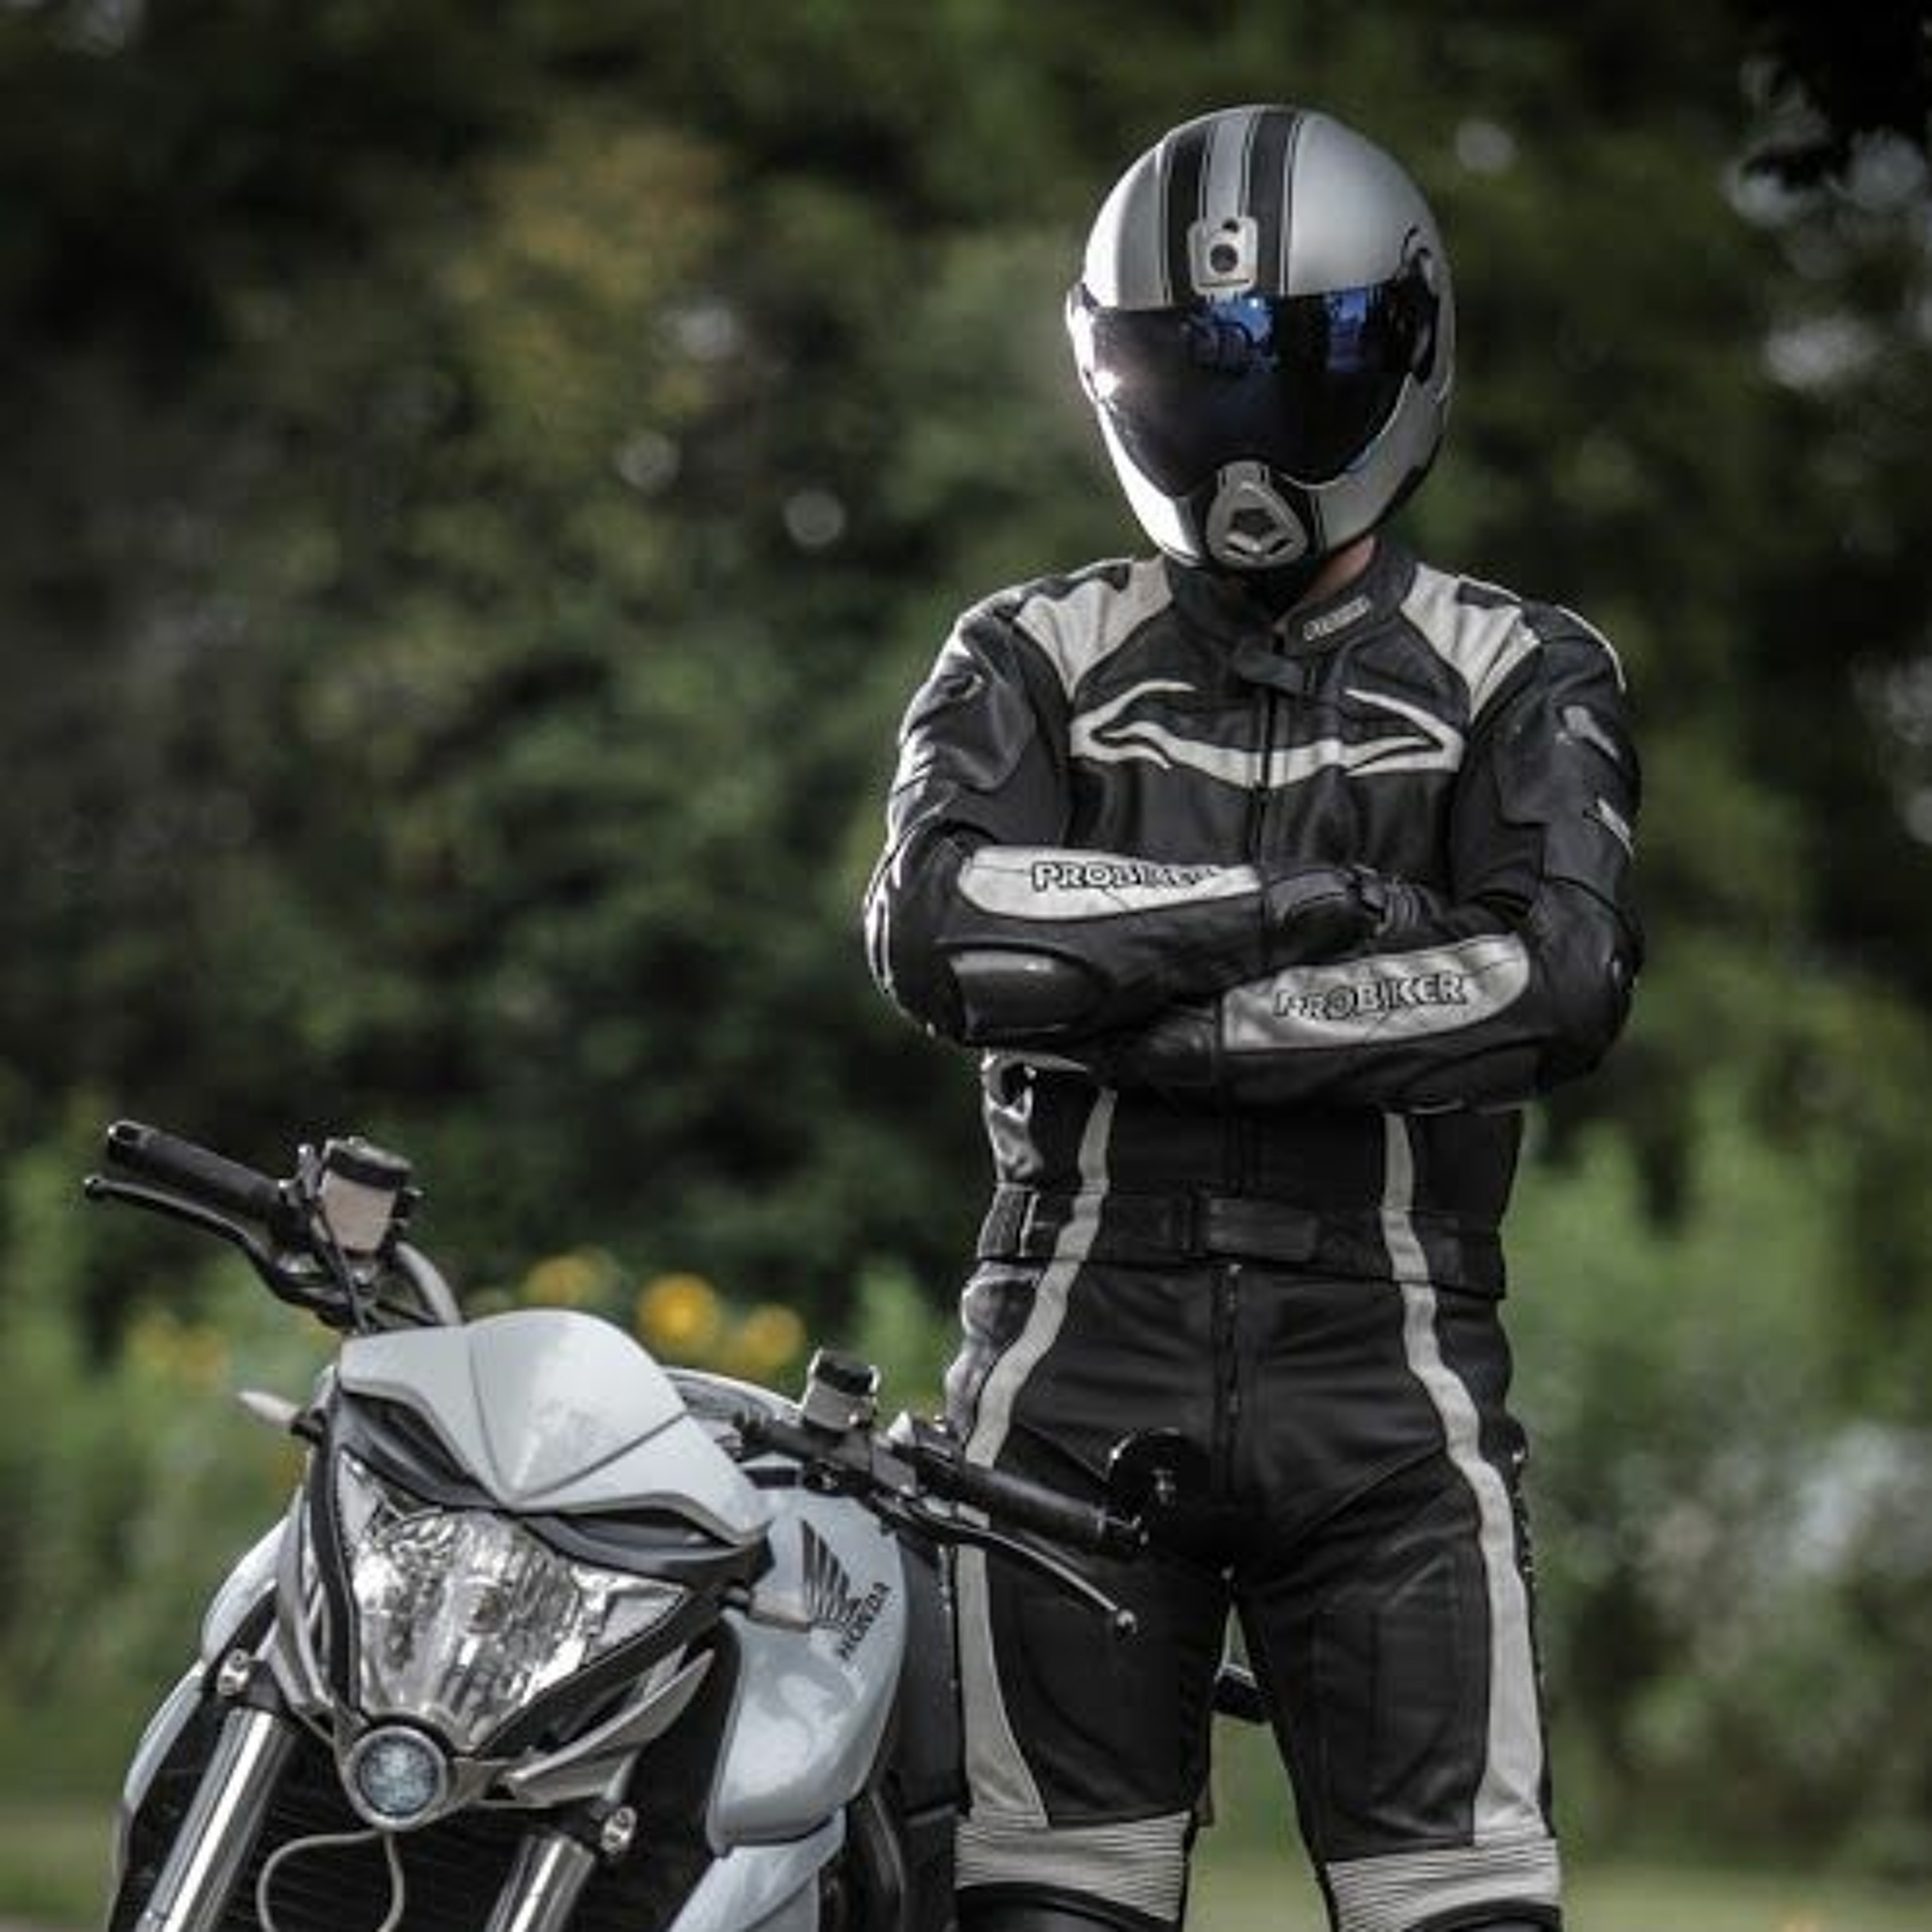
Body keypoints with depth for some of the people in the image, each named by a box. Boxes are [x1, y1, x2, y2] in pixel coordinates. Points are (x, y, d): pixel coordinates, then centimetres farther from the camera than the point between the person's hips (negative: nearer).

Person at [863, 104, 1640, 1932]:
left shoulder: (1521, 676, 10)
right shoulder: (1032, 661, 12)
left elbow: (1560, 975, -10)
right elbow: (938, 922, -8)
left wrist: (1144, 1014, -11)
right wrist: (1309, 903, -10)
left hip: (1386, 1374, -1)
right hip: (1080, 1358, 1)